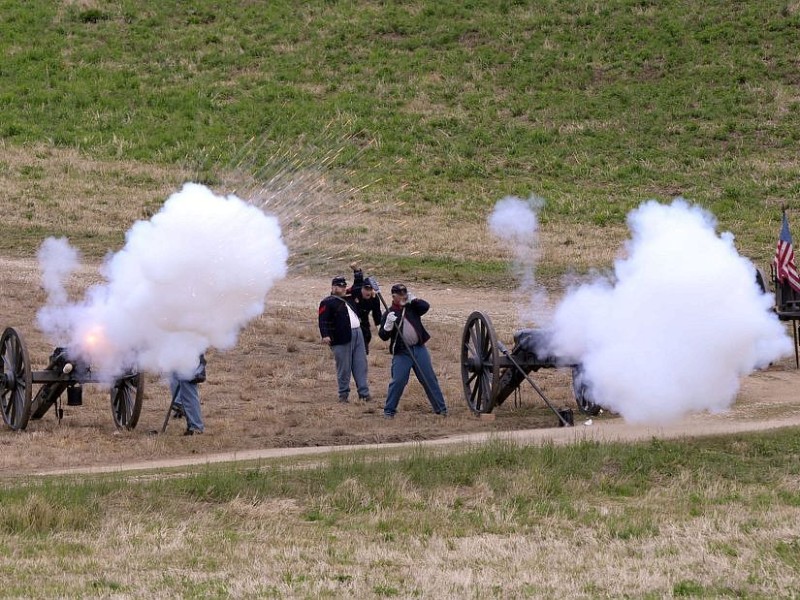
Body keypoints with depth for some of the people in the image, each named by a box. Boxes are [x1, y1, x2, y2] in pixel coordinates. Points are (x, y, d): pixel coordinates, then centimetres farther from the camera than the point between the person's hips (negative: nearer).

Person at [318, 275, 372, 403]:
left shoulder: (349, 299, 19)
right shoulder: (327, 303, -4)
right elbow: (323, 320, -13)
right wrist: (325, 335, -26)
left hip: (357, 334, 7)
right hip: (342, 338, -7)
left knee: (361, 365, 5)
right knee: (344, 368, -3)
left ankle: (364, 393, 7)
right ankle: (343, 395, 6)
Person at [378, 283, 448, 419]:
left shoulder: (412, 307, 9)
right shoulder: (389, 314, 2)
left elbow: (425, 306, -7)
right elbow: (383, 336, -5)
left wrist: (412, 300, -10)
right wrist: (388, 325, -22)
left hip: (419, 349, 2)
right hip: (401, 353, -2)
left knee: (430, 379, 5)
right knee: (398, 381, -9)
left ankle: (440, 408, 11)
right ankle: (389, 411, 2)